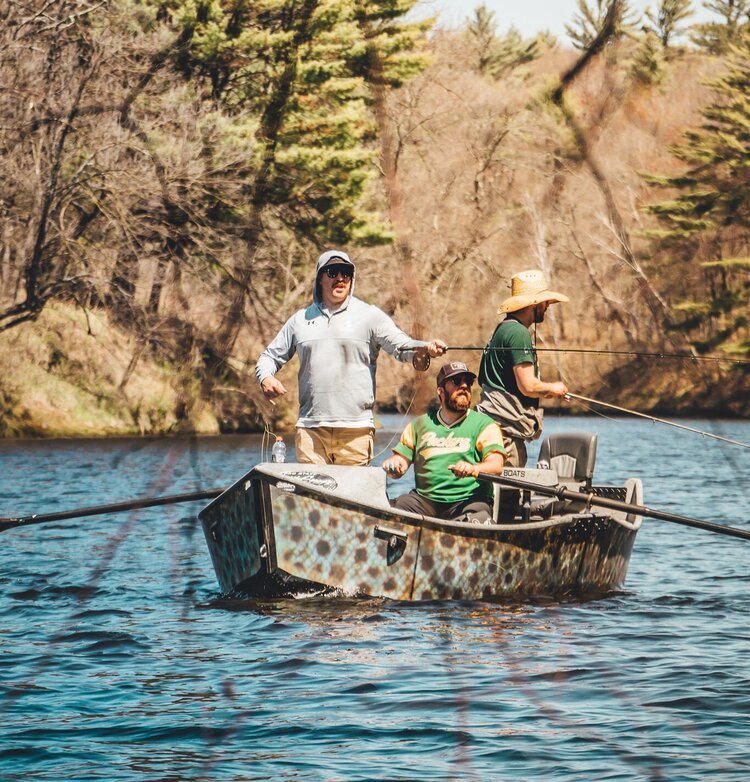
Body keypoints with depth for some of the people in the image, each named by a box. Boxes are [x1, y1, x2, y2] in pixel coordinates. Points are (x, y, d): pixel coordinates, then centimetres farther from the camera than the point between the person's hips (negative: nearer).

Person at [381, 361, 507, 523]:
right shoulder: (420, 424, 19)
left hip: (468, 500, -2)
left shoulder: (484, 424, 8)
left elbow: (496, 464, -5)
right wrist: (393, 464, -9)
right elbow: (402, 458, 17)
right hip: (424, 498, 2)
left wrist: (473, 468, -28)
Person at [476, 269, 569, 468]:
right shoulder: (518, 333, -14)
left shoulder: (503, 328, 19)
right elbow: (527, 386, -21)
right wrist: (552, 388, 1)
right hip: (506, 428, -10)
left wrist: (544, 391, 24)